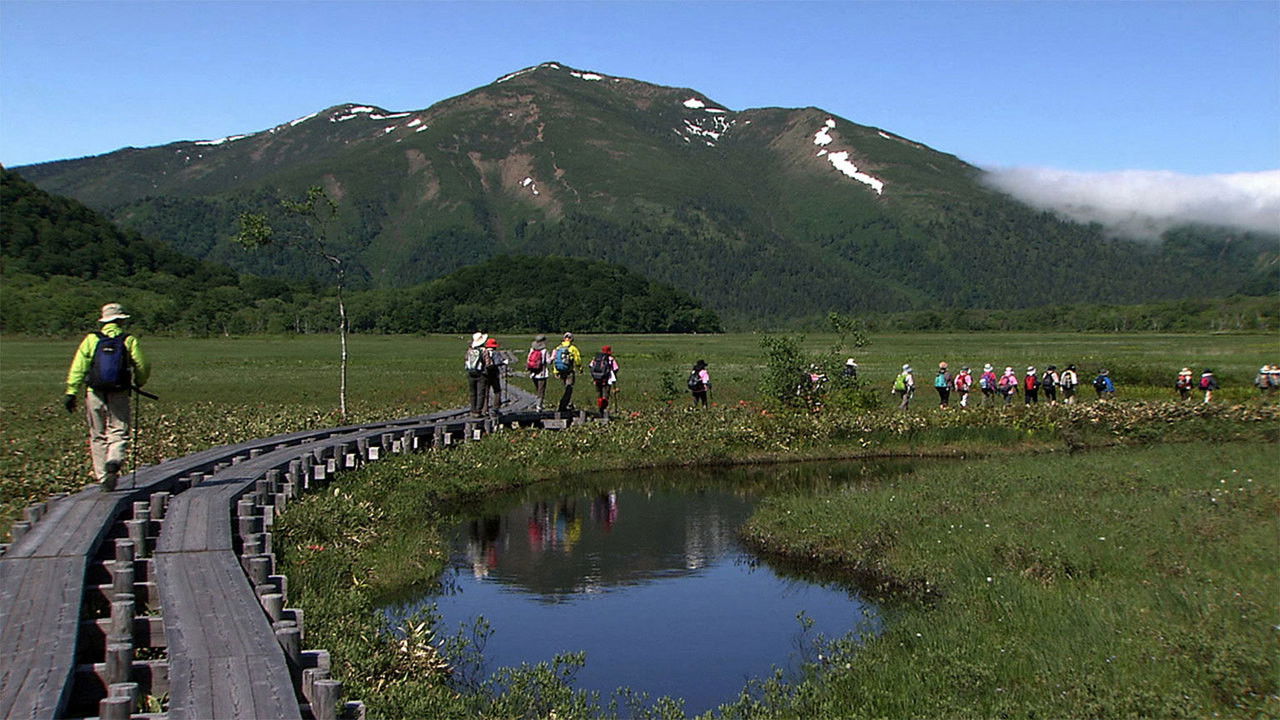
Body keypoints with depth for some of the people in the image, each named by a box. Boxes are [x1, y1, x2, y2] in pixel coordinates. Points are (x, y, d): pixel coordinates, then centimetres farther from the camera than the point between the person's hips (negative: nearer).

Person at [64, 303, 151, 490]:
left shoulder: (91, 339, 3)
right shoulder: (129, 340, 0)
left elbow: (78, 368, -2)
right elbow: (143, 366, -2)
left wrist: (71, 392, -1)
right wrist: (138, 383, 18)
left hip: (95, 394, 1)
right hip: (119, 395, -1)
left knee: (98, 436, 11)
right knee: (119, 433, 3)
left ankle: (102, 476, 11)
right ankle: (114, 460, -27)